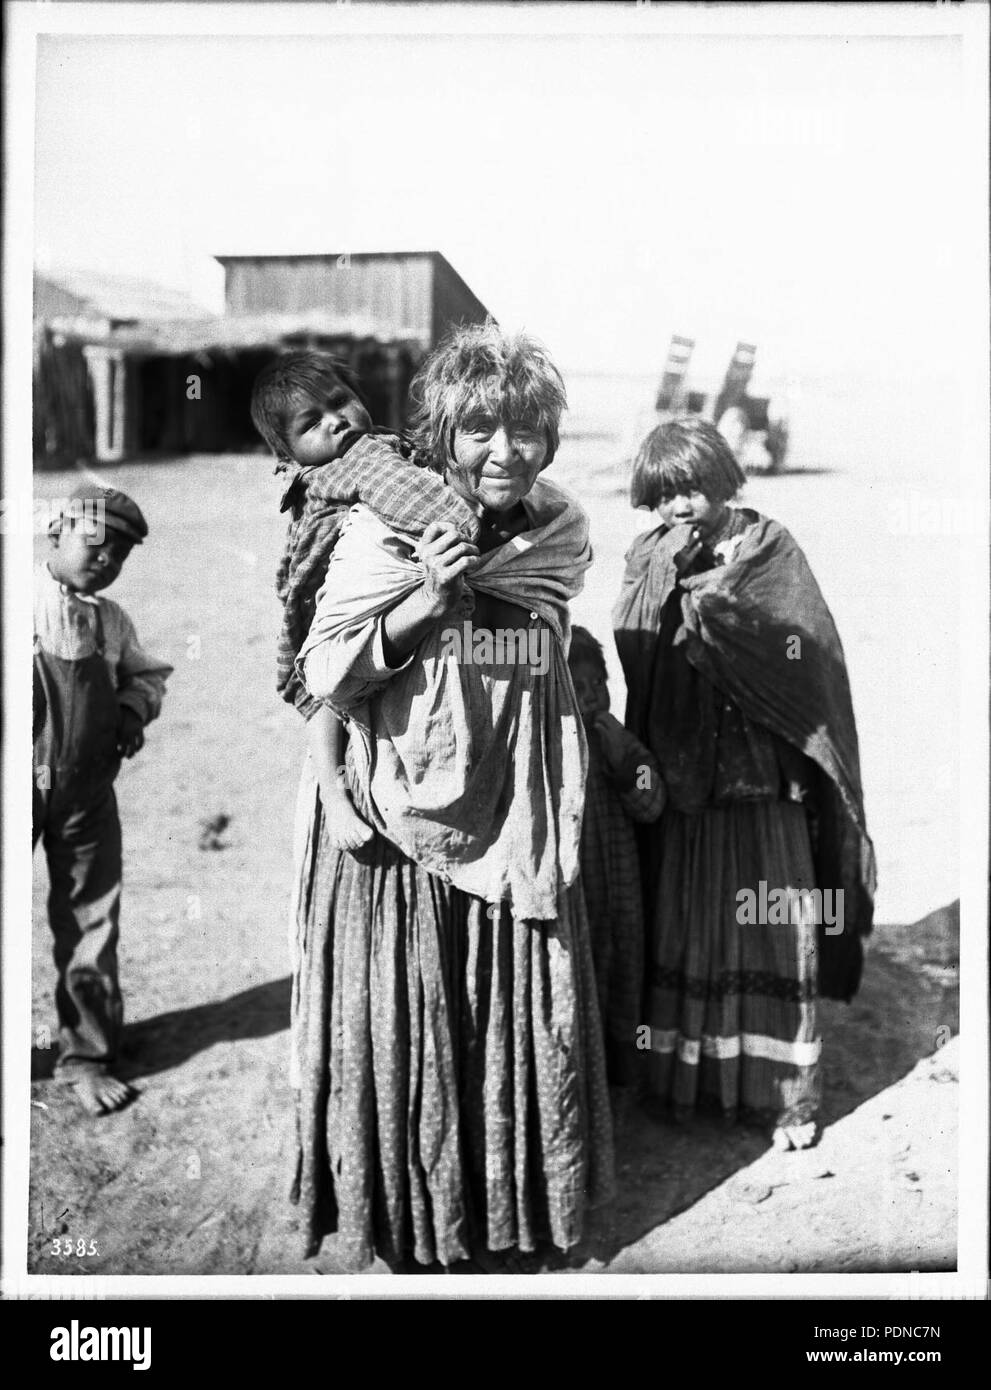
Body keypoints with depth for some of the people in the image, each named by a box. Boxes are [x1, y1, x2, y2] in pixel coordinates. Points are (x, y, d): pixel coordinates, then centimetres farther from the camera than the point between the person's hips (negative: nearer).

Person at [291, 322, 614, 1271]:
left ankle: (511, 1227, 35)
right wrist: (426, 598, -20)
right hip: (403, 828, -3)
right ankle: (404, 1228, 29)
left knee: (526, 1030, 13)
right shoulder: (380, 533, -9)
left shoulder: (561, 534, 2)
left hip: (517, 832, 4)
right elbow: (325, 676, -10)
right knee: (403, 1029, 7)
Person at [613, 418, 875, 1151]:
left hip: (759, 777, -2)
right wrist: (665, 572, -17)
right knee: (682, 929, 9)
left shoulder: (768, 547, -1)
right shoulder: (648, 557, 7)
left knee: (770, 929, 3)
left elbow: (802, 650, -11)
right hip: (678, 777, 2)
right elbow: (632, 652, -8)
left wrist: (706, 592, -14)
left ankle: (784, 1089, 16)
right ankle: (681, 1073, 24)